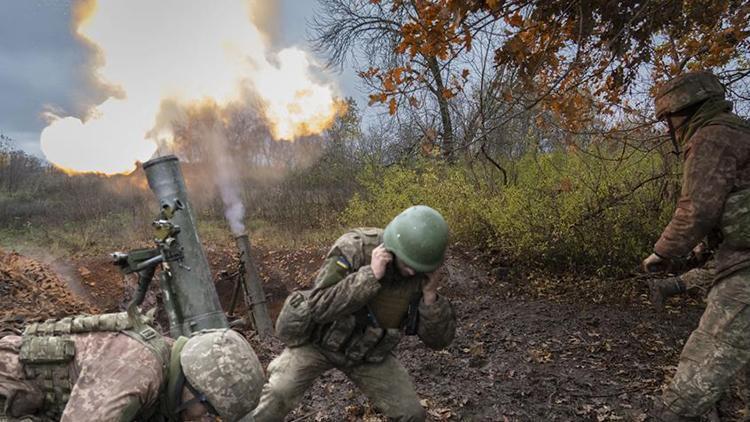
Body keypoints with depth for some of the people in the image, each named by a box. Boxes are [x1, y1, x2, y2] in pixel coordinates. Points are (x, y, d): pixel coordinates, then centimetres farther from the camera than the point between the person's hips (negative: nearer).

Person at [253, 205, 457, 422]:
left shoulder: (421, 272, -17)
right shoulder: (354, 248, -29)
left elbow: (439, 338, -14)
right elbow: (319, 307, -36)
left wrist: (430, 295, -31)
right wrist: (371, 274, -42)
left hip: (366, 352, 4)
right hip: (318, 340, -3)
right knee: (273, 403, -20)